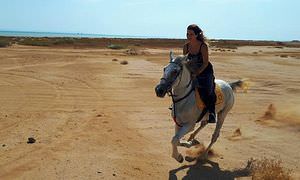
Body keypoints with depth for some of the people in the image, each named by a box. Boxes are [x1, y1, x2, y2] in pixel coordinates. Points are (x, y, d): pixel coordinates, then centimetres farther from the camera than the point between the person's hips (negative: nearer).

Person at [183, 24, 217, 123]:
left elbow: (205, 63, -19)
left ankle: (211, 112, 1)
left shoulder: (203, 46, -20)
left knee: (207, 92, -18)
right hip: (192, 71, 5)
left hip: (205, 71, -5)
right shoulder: (186, 46, -5)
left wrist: (196, 73, -26)